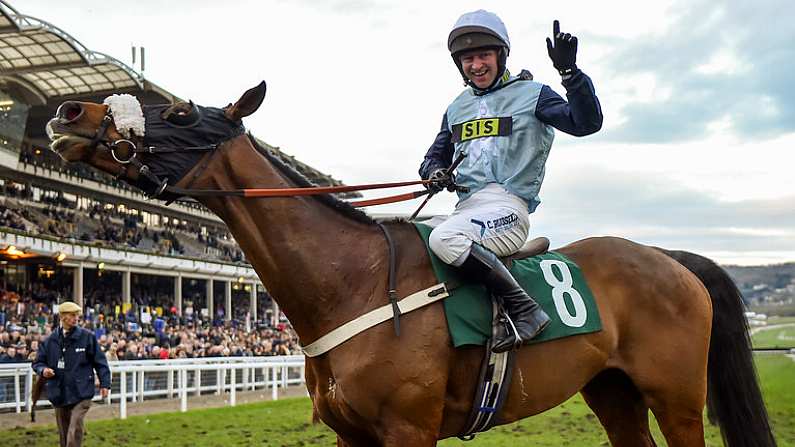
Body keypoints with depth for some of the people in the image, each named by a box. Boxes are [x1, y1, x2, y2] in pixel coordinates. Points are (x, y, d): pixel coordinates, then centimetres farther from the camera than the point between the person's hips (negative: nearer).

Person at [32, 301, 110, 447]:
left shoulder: (87, 337, -1)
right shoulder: (50, 341, 6)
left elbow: (100, 362, 2)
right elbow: (38, 362, 14)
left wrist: (104, 383, -4)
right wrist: (43, 370, -8)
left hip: (81, 394, -3)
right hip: (59, 395, 4)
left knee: (75, 431, -17)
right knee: (64, 434, 12)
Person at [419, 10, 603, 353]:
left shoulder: (531, 94, 3)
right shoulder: (457, 108, 21)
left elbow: (587, 123, -9)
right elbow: (435, 155, 29)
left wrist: (569, 72, -23)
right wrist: (436, 173, 3)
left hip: (507, 206, -7)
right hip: (467, 206, 8)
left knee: (443, 239, -34)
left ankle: (524, 311, -26)